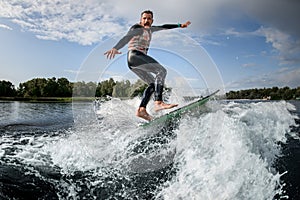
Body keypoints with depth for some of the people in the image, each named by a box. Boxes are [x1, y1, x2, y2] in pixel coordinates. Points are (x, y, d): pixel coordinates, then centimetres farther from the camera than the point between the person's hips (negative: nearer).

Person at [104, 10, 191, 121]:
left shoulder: (149, 29, 26)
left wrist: (180, 25, 43)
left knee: (153, 84, 5)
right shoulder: (137, 28, 0)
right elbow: (126, 37, -19)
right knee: (161, 71, -22)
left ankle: (141, 110, -8)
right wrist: (115, 48, -37)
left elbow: (163, 27, 38)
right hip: (134, 55, -10)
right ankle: (158, 102, -37)